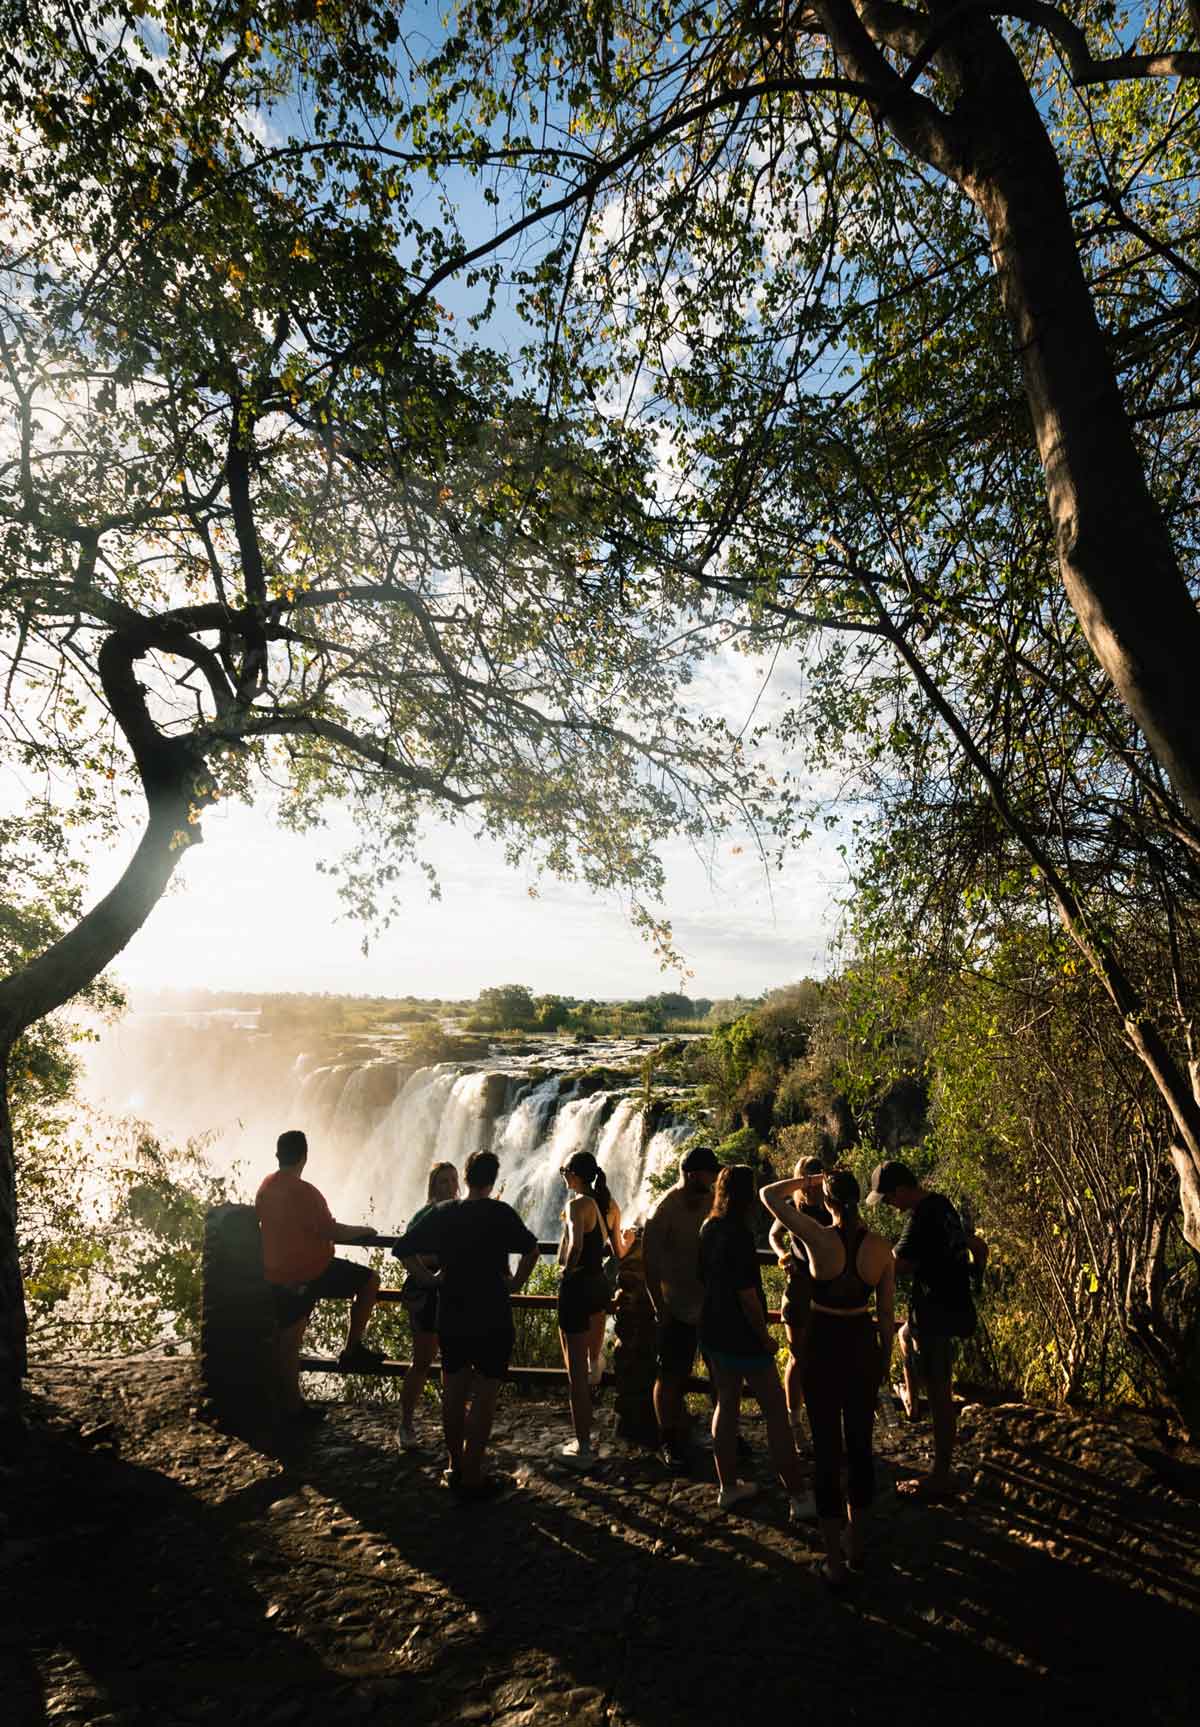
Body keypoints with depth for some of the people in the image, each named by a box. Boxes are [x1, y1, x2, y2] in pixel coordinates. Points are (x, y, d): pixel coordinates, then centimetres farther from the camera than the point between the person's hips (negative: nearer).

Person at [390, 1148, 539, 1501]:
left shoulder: (442, 1213, -1)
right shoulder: (500, 1213, -13)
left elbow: (401, 1249, 1)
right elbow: (531, 1249, -18)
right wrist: (516, 1284, -3)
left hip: (450, 1316, 5)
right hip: (491, 1318, -4)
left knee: (453, 1392, 18)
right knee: (484, 1396, 6)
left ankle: (455, 1466, 30)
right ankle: (472, 1478, 10)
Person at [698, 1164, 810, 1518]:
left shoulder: (708, 1228, 3)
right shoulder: (739, 1234, -22)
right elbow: (747, 1294, -21)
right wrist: (765, 1336, -10)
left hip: (713, 1332, 8)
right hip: (742, 1337, -8)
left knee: (726, 1404, 17)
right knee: (775, 1411, 3)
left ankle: (728, 1486, 26)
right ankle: (796, 1497, 8)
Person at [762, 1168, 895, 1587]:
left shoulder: (818, 1238, -19)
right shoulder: (881, 1247, -8)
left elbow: (769, 1195, -10)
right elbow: (887, 1312, 1)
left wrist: (807, 1181, -2)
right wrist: (884, 1359, 14)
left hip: (822, 1348, -3)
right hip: (863, 1347, 3)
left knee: (826, 1449, 8)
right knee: (860, 1446, 19)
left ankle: (835, 1562, 17)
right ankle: (856, 1545, 35)